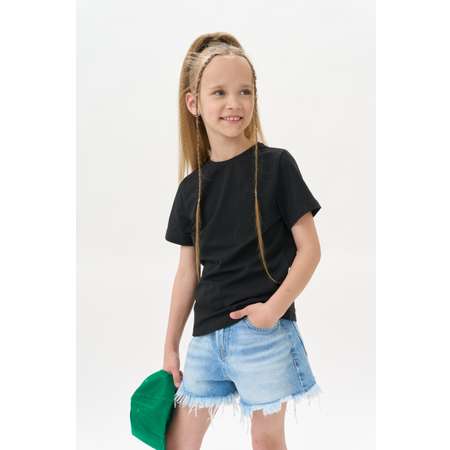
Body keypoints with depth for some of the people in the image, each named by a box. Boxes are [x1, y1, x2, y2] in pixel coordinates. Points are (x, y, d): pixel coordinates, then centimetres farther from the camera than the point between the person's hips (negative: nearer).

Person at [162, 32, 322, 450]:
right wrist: (170, 347, 13)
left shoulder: (275, 165, -5)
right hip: (207, 335, 5)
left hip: (263, 329, -4)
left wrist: (276, 305, -18)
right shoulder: (191, 187, 6)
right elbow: (188, 272, 11)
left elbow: (309, 248, -6)